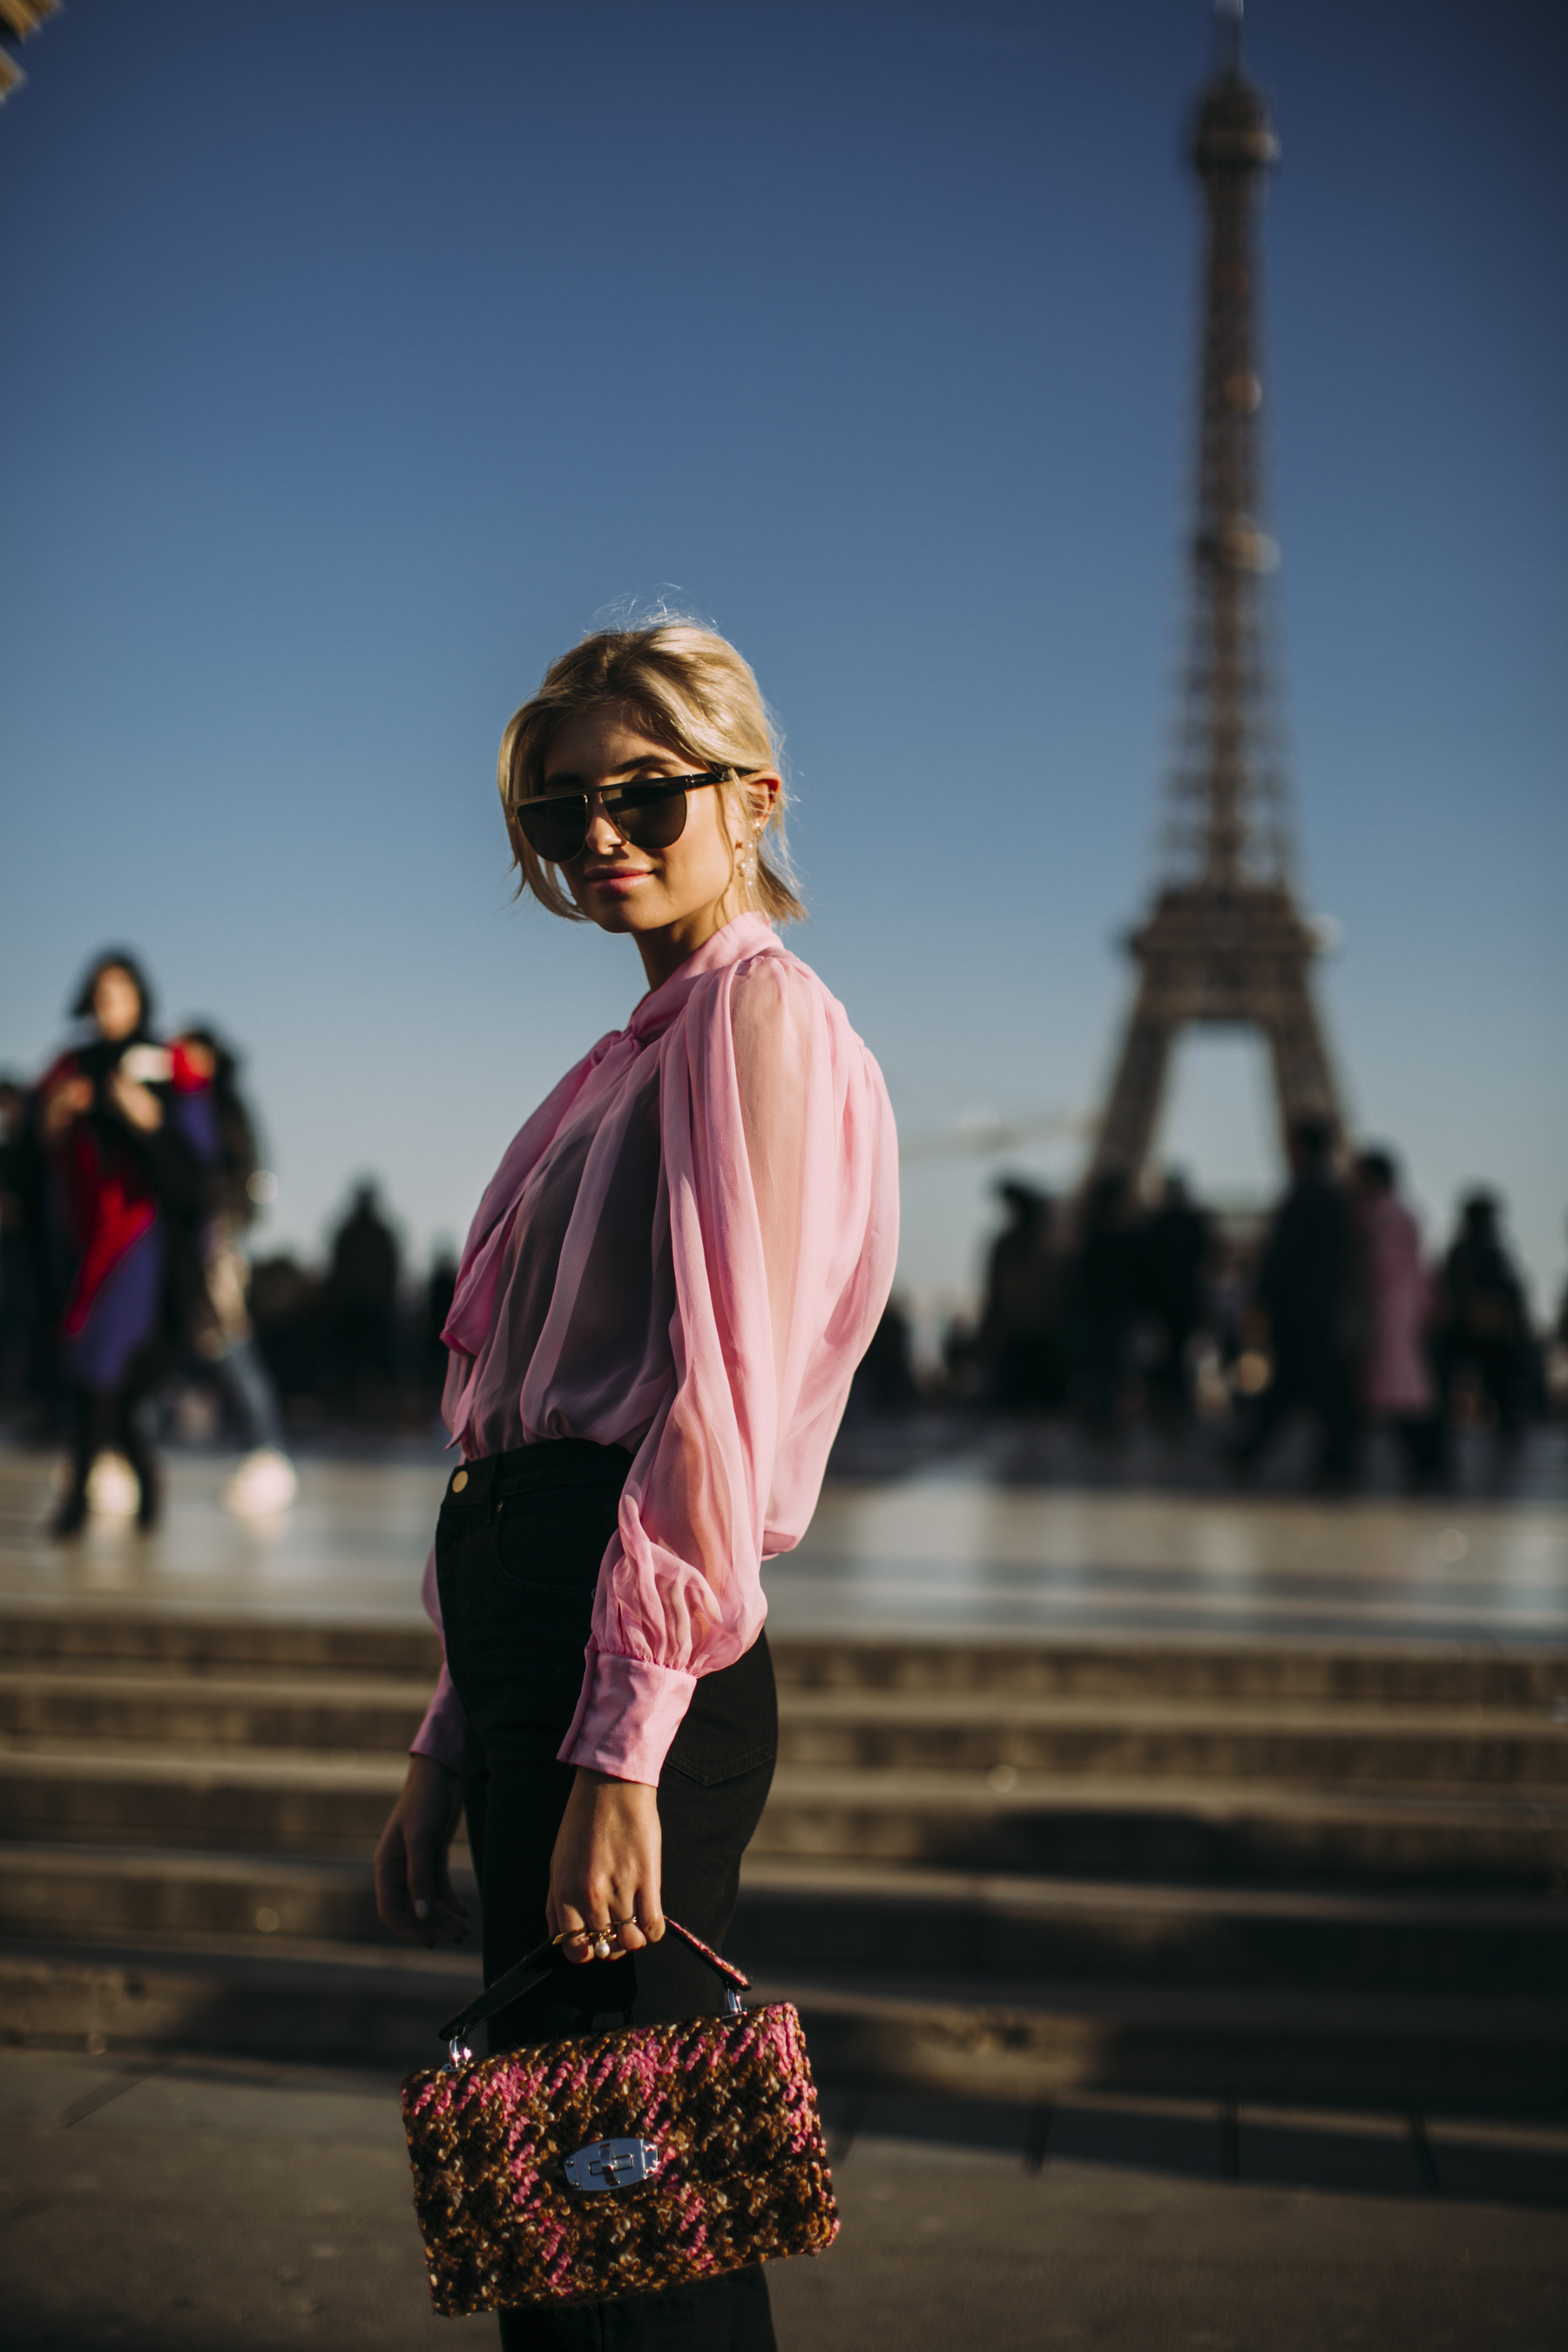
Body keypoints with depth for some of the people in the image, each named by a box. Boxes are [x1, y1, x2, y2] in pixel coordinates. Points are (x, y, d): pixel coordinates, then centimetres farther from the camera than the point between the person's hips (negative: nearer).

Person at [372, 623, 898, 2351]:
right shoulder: (644, 1046, 23)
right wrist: (449, 1748, 20)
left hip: (636, 1661, -9)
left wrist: (621, 1753, -21)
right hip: (533, 1653, 9)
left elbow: (718, 1402, -15)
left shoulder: (758, 1013, -5)